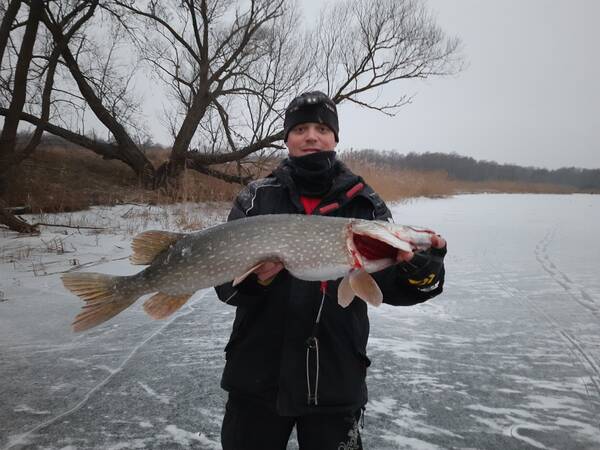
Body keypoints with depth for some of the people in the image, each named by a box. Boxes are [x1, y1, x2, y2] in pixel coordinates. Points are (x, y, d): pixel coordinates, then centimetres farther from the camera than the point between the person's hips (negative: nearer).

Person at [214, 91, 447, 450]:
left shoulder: (365, 203, 0)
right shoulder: (256, 198, 0)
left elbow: (390, 285, -5)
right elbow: (224, 282, -3)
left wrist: (421, 273, -26)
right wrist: (253, 278, -24)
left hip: (337, 380, 0)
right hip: (257, 374, 1)